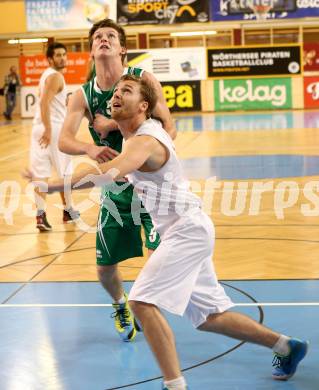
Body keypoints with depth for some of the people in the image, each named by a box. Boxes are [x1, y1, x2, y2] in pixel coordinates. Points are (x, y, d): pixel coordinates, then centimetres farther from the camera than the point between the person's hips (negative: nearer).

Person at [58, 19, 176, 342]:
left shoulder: (143, 79, -9)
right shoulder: (84, 95, -3)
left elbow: (168, 128, -13)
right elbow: (64, 141, -14)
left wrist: (113, 125, -21)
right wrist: (89, 148, -38)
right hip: (115, 188, 3)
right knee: (105, 266, 5)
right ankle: (121, 306, 37)